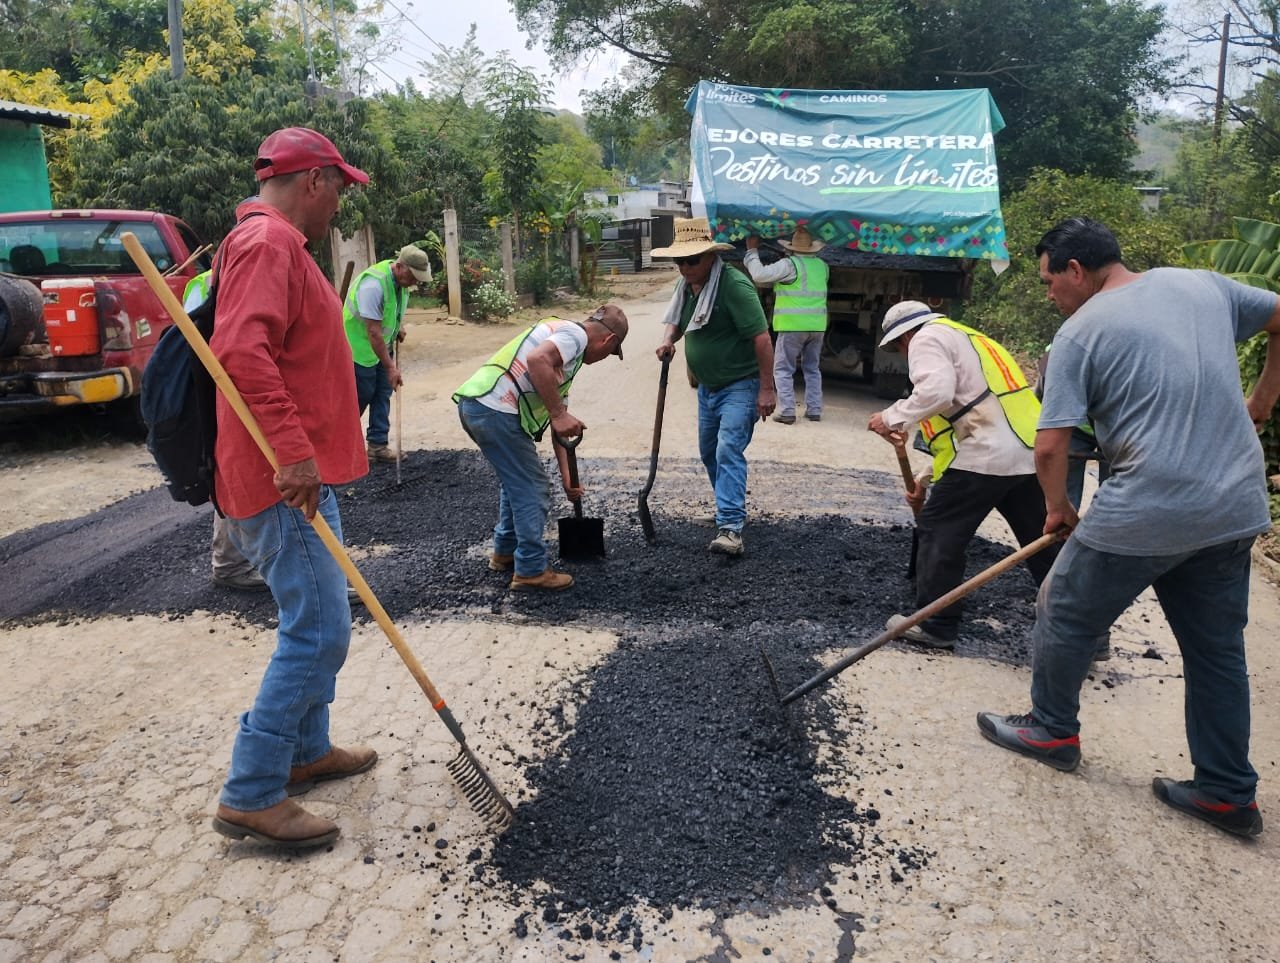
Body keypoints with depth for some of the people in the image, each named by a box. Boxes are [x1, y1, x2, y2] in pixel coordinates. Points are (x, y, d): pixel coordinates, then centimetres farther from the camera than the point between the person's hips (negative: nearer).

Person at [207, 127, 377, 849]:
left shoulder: (280, 244, 20)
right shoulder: (268, 241, -14)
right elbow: (244, 351, -28)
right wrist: (293, 452, -31)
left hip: (298, 474, 11)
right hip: (287, 483, -11)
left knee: (316, 624, 19)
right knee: (319, 634, -9)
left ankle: (308, 751, 32)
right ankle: (251, 796, 1)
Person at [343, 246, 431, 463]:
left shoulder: (401, 280, -4)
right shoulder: (373, 284, -32)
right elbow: (373, 333, -32)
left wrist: (398, 327, 5)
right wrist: (390, 367, -31)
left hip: (381, 346, 8)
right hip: (360, 347, -8)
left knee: (382, 394, 6)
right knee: (362, 396, 0)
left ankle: (378, 445, 11)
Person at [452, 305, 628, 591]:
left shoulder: (567, 356, 27)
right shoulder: (575, 334, -2)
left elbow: (559, 427, 29)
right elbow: (536, 360, -25)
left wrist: (567, 478, 29)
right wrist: (558, 414, -20)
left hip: (474, 405, 10)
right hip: (495, 409, -10)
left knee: (516, 480, 26)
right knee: (533, 490, 2)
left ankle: (505, 552, 38)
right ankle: (531, 571, 11)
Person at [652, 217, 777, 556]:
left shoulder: (734, 284, -22)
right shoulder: (686, 285, 4)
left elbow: (761, 337, -24)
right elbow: (678, 319, 21)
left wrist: (767, 388, -25)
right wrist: (669, 339, -3)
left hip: (740, 385, -9)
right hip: (707, 386, 9)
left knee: (728, 451, -19)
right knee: (709, 453, 18)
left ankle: (731, 528, -22)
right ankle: (730, 505, 39)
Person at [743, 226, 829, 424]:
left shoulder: (789, 265, -11)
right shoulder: (822, 266, 9)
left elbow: (759, 275, -15)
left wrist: (752, 251, -2)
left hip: (793, 326, -6)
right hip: (817, 326, 6)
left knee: (783, 369, 3)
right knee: (812, 368, 18)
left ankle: (786, 411, -3)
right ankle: (814, 409, 17)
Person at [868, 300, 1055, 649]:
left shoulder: (927, 338, 2)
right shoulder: (966, 338, 32)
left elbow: (936, 393, -20)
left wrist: (892, 417, -6)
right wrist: (927, 478, 31)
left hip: (988, 454, -9)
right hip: (1030, 451, 9)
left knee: (938, 532, 5)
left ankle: (936, 626, 12)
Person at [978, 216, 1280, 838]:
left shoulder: (1080, 333, -8)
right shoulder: (1203, 284, 9)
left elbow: (1050, 447, -12)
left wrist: (1057, 508, 6)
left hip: (1146, 513, -7)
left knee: (1064, 616, 14)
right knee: (1217, 650, 17)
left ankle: (1053, 731, 30)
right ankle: (1227, 793, 26)